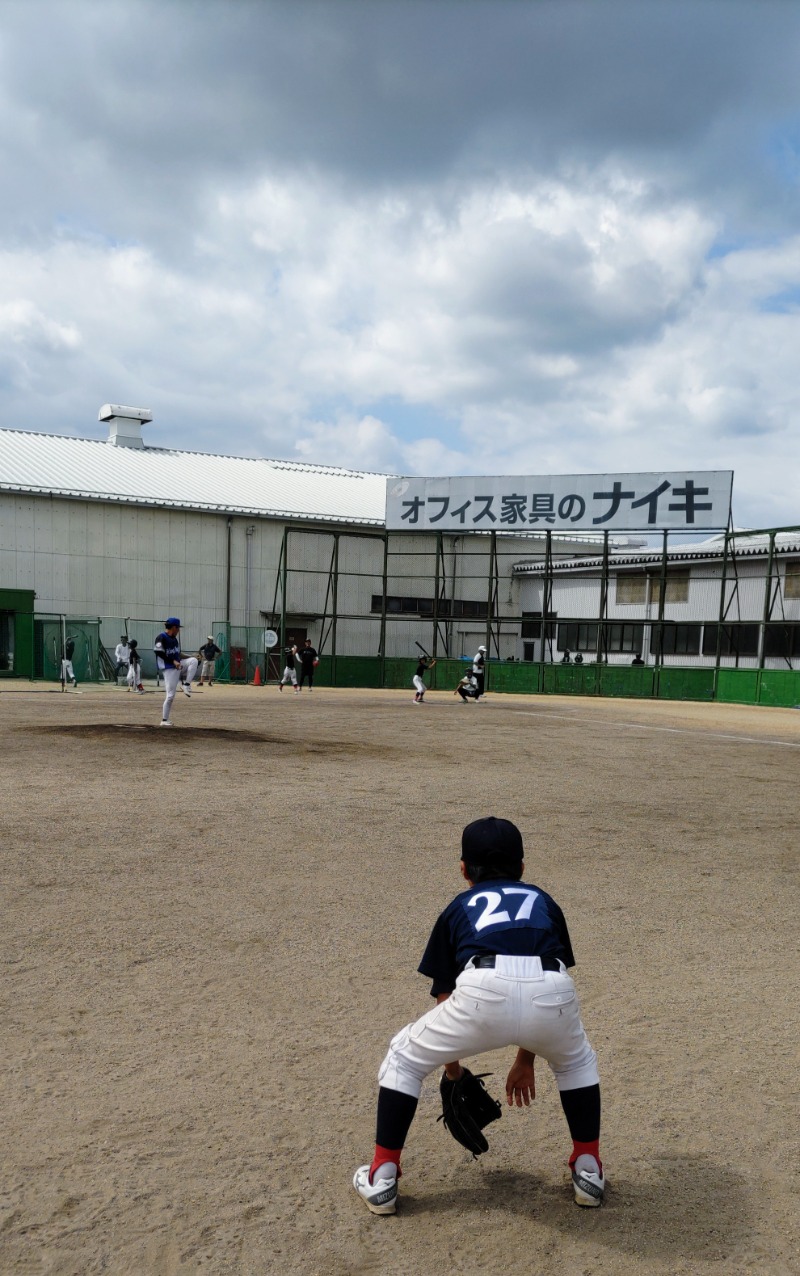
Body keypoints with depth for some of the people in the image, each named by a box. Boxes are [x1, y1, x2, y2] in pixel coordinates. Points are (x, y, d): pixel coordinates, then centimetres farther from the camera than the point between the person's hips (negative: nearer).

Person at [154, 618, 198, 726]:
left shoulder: (174, 638, 13)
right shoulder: (162, 638, -14)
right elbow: (159, 653, -21)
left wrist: (190, 657, 9)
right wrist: (173, 661, -23)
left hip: (178, 665, 8)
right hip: (168, 669, -8)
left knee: (193, 660, -16)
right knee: (170, 695, -7)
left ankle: (186, 684, -10)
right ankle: (164, 720, 3)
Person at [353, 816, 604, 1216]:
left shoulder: (459, 907, 31)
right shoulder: (543, 901, 34)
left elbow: (444, 995, 36)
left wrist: (451, 1062, 52)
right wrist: (525, 1060, 51)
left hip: (483, 991, -2)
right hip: (551, 992, 2)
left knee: (405, 1058, 25)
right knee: (577, 1061, 38)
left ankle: (382, 1179, 26)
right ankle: (589, 1172, 37)